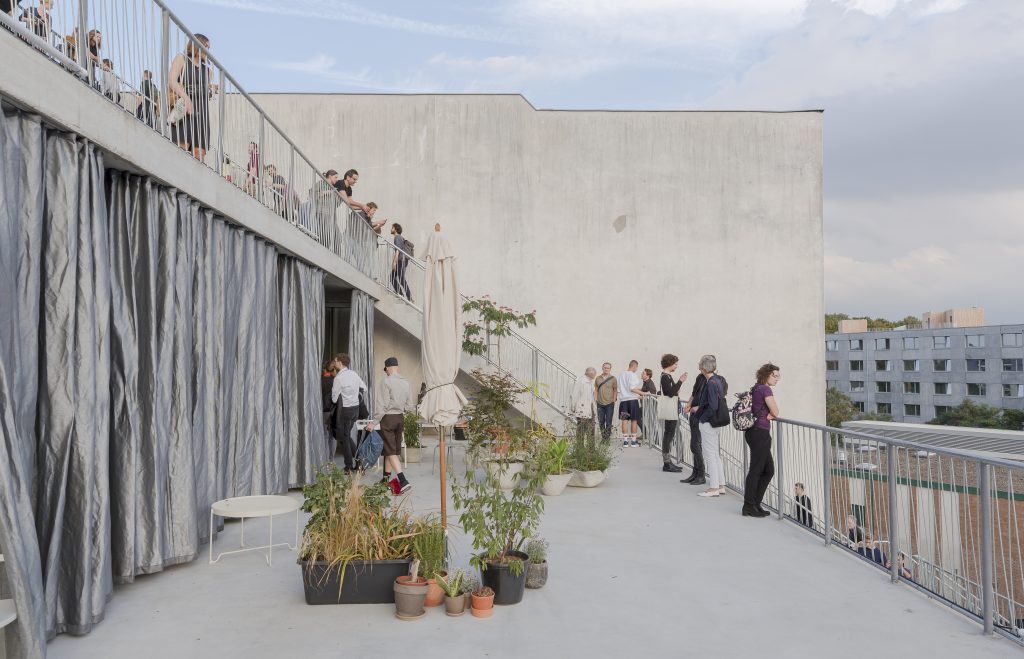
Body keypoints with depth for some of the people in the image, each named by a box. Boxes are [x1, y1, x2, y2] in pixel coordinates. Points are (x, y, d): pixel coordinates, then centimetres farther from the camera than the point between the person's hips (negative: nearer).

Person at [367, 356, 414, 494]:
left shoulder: (386, 381, -14)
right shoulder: (406, 382, 2)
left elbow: (382, 405, -17)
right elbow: (409, 406, 6)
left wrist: (374, 422, -12)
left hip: (388, 418, -6)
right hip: (400, 418, 6)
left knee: (391, 451, -5)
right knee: (393, 448, 18)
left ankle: (403, 481, -17)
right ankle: (386, 476, 30)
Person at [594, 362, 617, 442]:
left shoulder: (613, 379, -1)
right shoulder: (598, 378, 7)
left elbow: (615, 390, 1)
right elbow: (596, 390, 11)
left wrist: (614, 400, -5)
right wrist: (595, 400, 4)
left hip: (609, 403, -3)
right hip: (600, 403, 3)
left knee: (608, 422, -1)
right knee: (601, 422, 9)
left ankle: (608, 437, 8)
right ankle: (603, 436, 23)